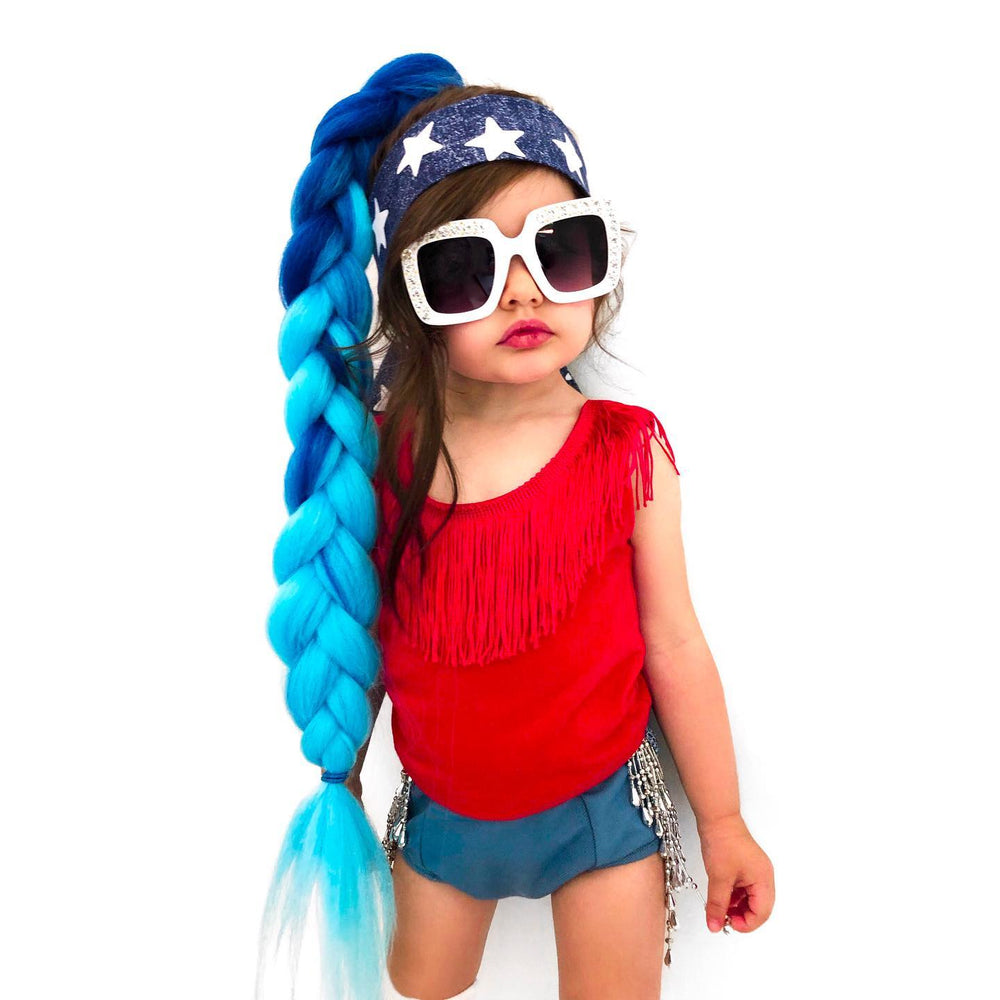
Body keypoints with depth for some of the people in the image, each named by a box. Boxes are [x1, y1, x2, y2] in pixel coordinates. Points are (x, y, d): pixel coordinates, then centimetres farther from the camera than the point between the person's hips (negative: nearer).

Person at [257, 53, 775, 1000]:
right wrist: (340, 781, 10)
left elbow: (672, 645, -9)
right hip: (439, 811, 3)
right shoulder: (376, 456, -13)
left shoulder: (627, 452, -17)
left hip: (602, 807, -2)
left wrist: (723, 823, -1)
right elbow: (361, 636, -1)